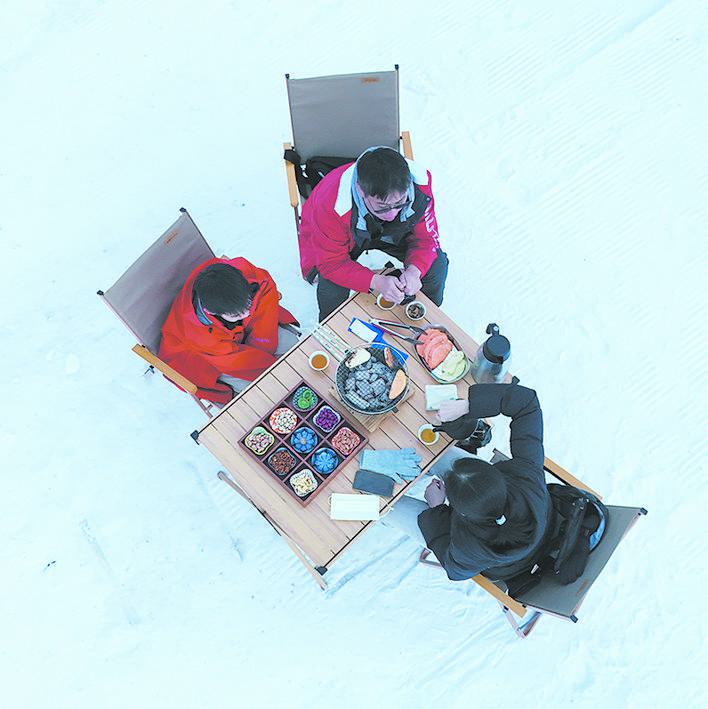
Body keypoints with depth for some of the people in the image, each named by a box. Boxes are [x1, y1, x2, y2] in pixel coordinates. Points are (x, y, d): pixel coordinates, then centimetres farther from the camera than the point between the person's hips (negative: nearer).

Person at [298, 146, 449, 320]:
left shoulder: (420, 183, -33)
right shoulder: (331, 206, -44)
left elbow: (425, 238, -18)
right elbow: (332, 262, -31)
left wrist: (414, 271, -40)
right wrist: (376, 282, -46)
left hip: (390, 233, 4)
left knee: (437, 263, -10)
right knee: (331, 291, -29)